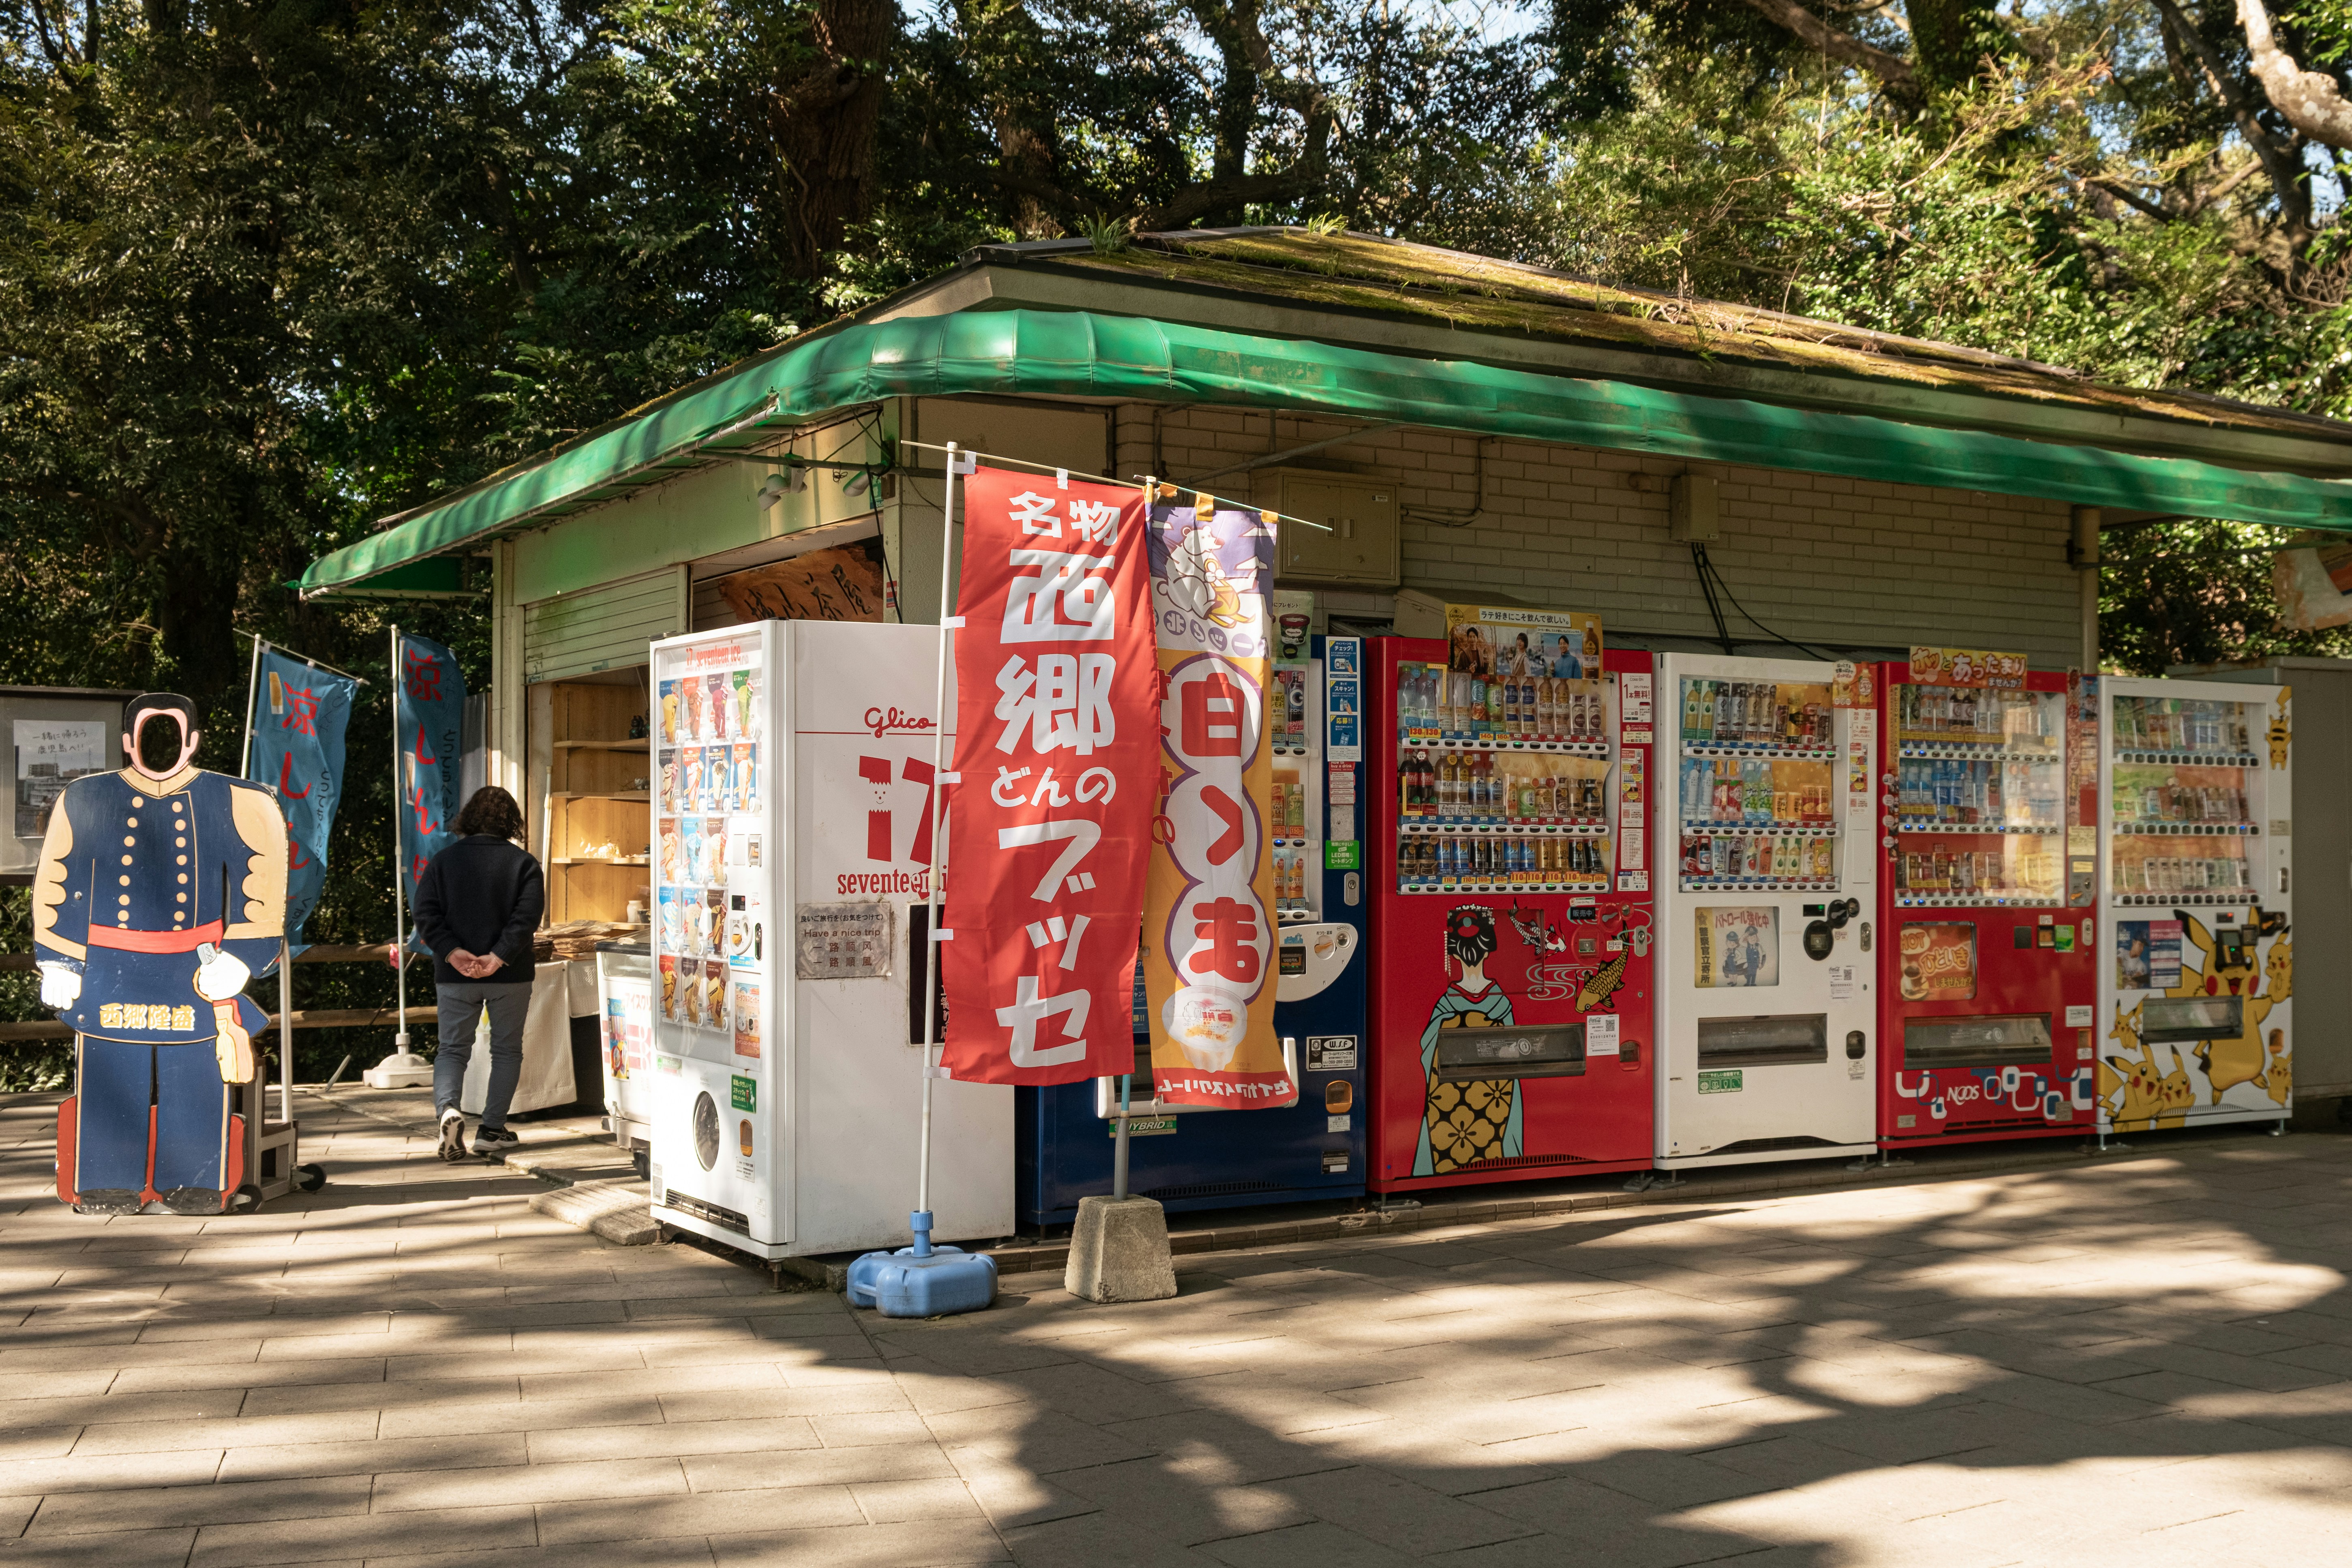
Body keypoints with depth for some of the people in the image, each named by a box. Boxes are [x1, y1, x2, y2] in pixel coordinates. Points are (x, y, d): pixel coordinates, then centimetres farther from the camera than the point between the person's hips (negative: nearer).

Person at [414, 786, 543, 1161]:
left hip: (455, 976, 2)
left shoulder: (444, 860, 3)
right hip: (510, 976, -1)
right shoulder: (523, 863, -3)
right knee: (506, 1050, 11)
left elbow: (426, 913, -6)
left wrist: (452, 952, -12)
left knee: (452, 1049, 10)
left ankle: (448, 1108, -16)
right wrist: (499, 957, -17)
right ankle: (491, 1130, 10)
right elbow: (527, 916, -15)